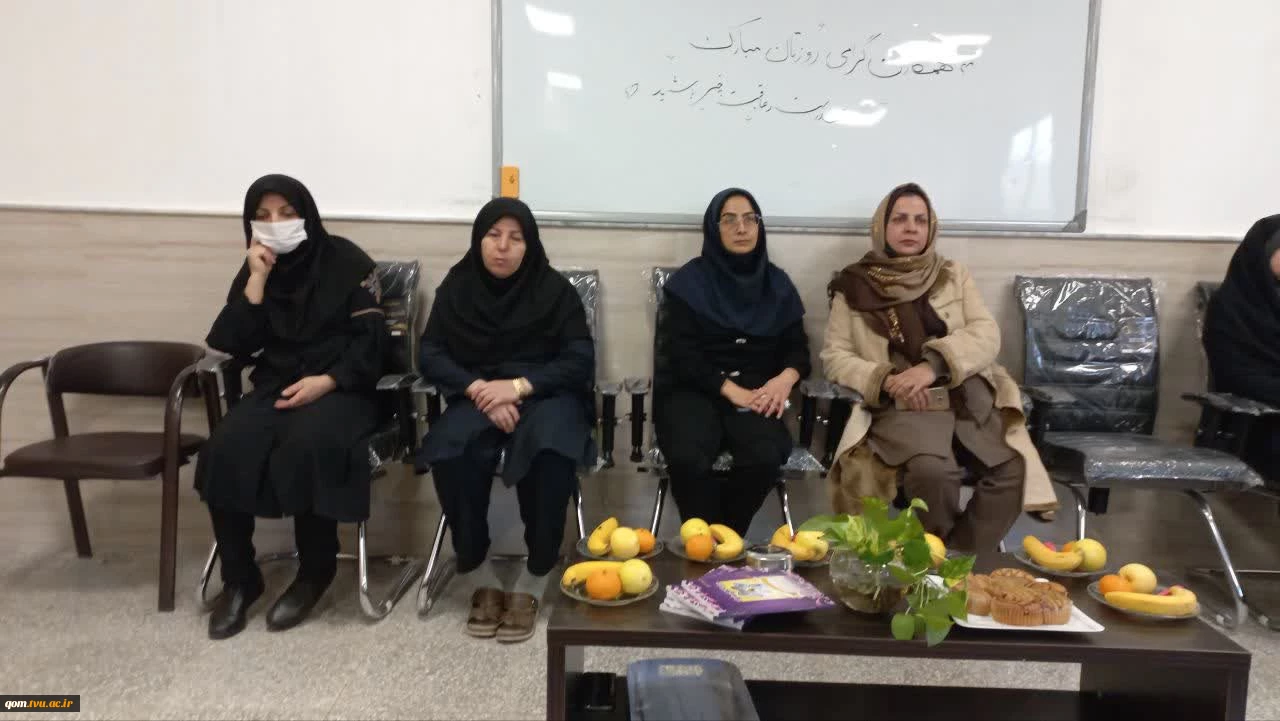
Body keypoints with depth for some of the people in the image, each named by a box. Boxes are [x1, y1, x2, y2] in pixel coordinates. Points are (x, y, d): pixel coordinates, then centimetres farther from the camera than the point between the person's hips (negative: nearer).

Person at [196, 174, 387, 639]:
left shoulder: (346, 261, -1)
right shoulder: (255, 270, 11)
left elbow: (371, 340, -7)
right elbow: (231, 345, 0)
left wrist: (326, 381, -20)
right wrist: (257, 279, -9)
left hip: (342, 389, -4)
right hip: (276, 386, 4)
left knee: (308, 447, -35)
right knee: (226, 450, -25)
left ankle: (314, 573, -12)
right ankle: (239, 579, -7)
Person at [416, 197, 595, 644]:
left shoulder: (554, 289, 1)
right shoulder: (457, 286, 7)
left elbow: (581, 360, -7)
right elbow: (431, 356, 1)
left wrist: (518, 386, -20)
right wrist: (479, 389, -18)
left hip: (544, 395, -1)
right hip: (477, 396, 2)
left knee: (549, 454, -36)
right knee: (449, 453, -32)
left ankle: (531, 586, -19)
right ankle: (481, 582, -16)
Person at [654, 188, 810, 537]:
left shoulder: (777, 283, 13)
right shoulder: (688, 282, 3)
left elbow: (797, 347, 11)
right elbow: (681, 353, -4)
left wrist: (786, 378, -12)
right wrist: (731, 390, -16)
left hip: (755, 395, 2)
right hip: (692, 390, -2)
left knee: (764, 458, -30)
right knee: (689, 459, -33)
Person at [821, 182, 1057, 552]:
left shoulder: (955, 275, 16)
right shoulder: (854, 286, 10)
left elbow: (987, 335, 3)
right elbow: (834, 356, 5)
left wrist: (934, 365, -16)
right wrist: (886, 380, -13)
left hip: (969, 397, 3)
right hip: (902, 404, -2)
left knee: (1012, 470, -25)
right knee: (932, 470, -33)